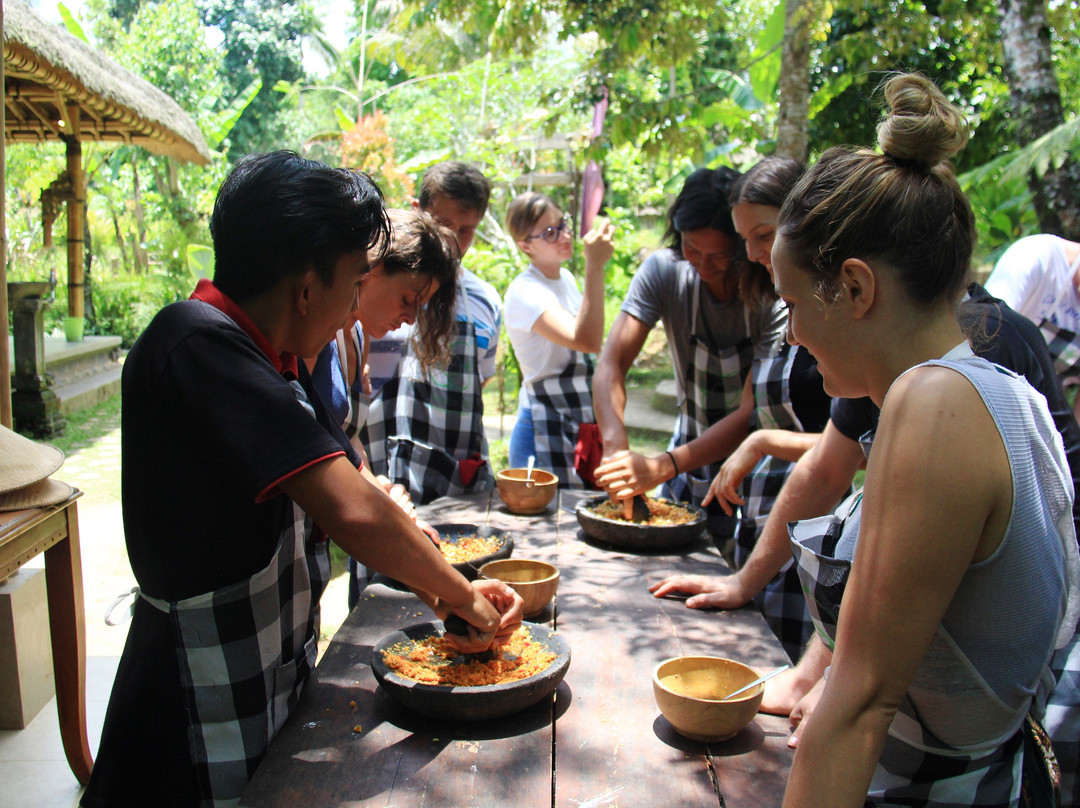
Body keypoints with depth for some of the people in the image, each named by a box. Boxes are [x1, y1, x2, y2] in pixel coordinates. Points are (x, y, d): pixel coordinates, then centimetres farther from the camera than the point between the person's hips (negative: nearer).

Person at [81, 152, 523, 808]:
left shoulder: (273, 359, 6)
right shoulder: (201, 345, -26)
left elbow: (351, 481, 10)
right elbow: (354, 512, -33)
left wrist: (451, 591, 0)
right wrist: (460, 596, -19)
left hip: (277, 677, 9)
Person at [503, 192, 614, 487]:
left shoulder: (566, 277, 10)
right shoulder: (525, 291, -17)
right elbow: (587, 341, -34)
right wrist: (595, 267, -34)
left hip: (583, 426, 8)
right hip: (545, 431, -8)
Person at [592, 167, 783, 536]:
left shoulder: (774, 294, -22)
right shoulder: (665, 270, -12)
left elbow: (754, 413, -27)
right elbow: (611, 363, -17)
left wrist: (663, 467, -37)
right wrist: (616, 447, -34)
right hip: (689, 464, 3)